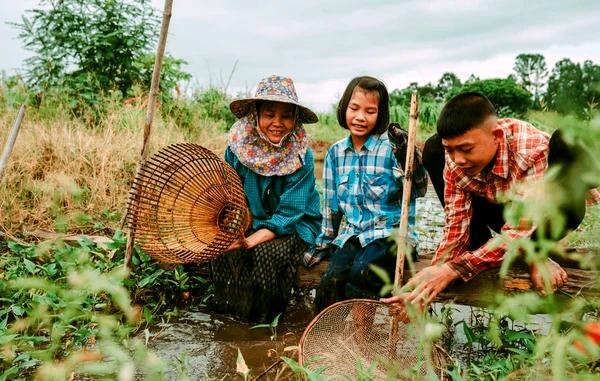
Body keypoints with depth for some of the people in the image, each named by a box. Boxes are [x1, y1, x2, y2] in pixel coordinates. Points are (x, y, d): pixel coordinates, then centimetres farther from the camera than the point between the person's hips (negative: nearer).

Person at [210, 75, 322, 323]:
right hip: (249, 222, 3)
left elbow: (288, 215, -20)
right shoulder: (239, 144, -11)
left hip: (294, 228, -3)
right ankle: (229, 314, 1)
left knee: (266, 253, -32)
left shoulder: (301, 156, -18)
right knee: (223, 251, -26)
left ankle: (265, 320, -5)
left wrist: (252, 240, -34)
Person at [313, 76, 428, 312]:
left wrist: (409, 156, -30)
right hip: (352, 235, 4)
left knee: (361, 272, -30)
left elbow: (418, 191, -16)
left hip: (390, 233, -4)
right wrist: (325, 242, 21)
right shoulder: (336, 153, 8)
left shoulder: (392, 149, -7)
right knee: (331, 279, -22)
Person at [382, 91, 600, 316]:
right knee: (432, 149, -17)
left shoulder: (533, 149, -36)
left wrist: (452, 270, -46)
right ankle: (483, 251, -8)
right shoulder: (453, 157, -23)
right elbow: (456, 226, -22)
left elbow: (519, 232, -38)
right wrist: (435, 271, -39)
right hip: (501, 210, 4)